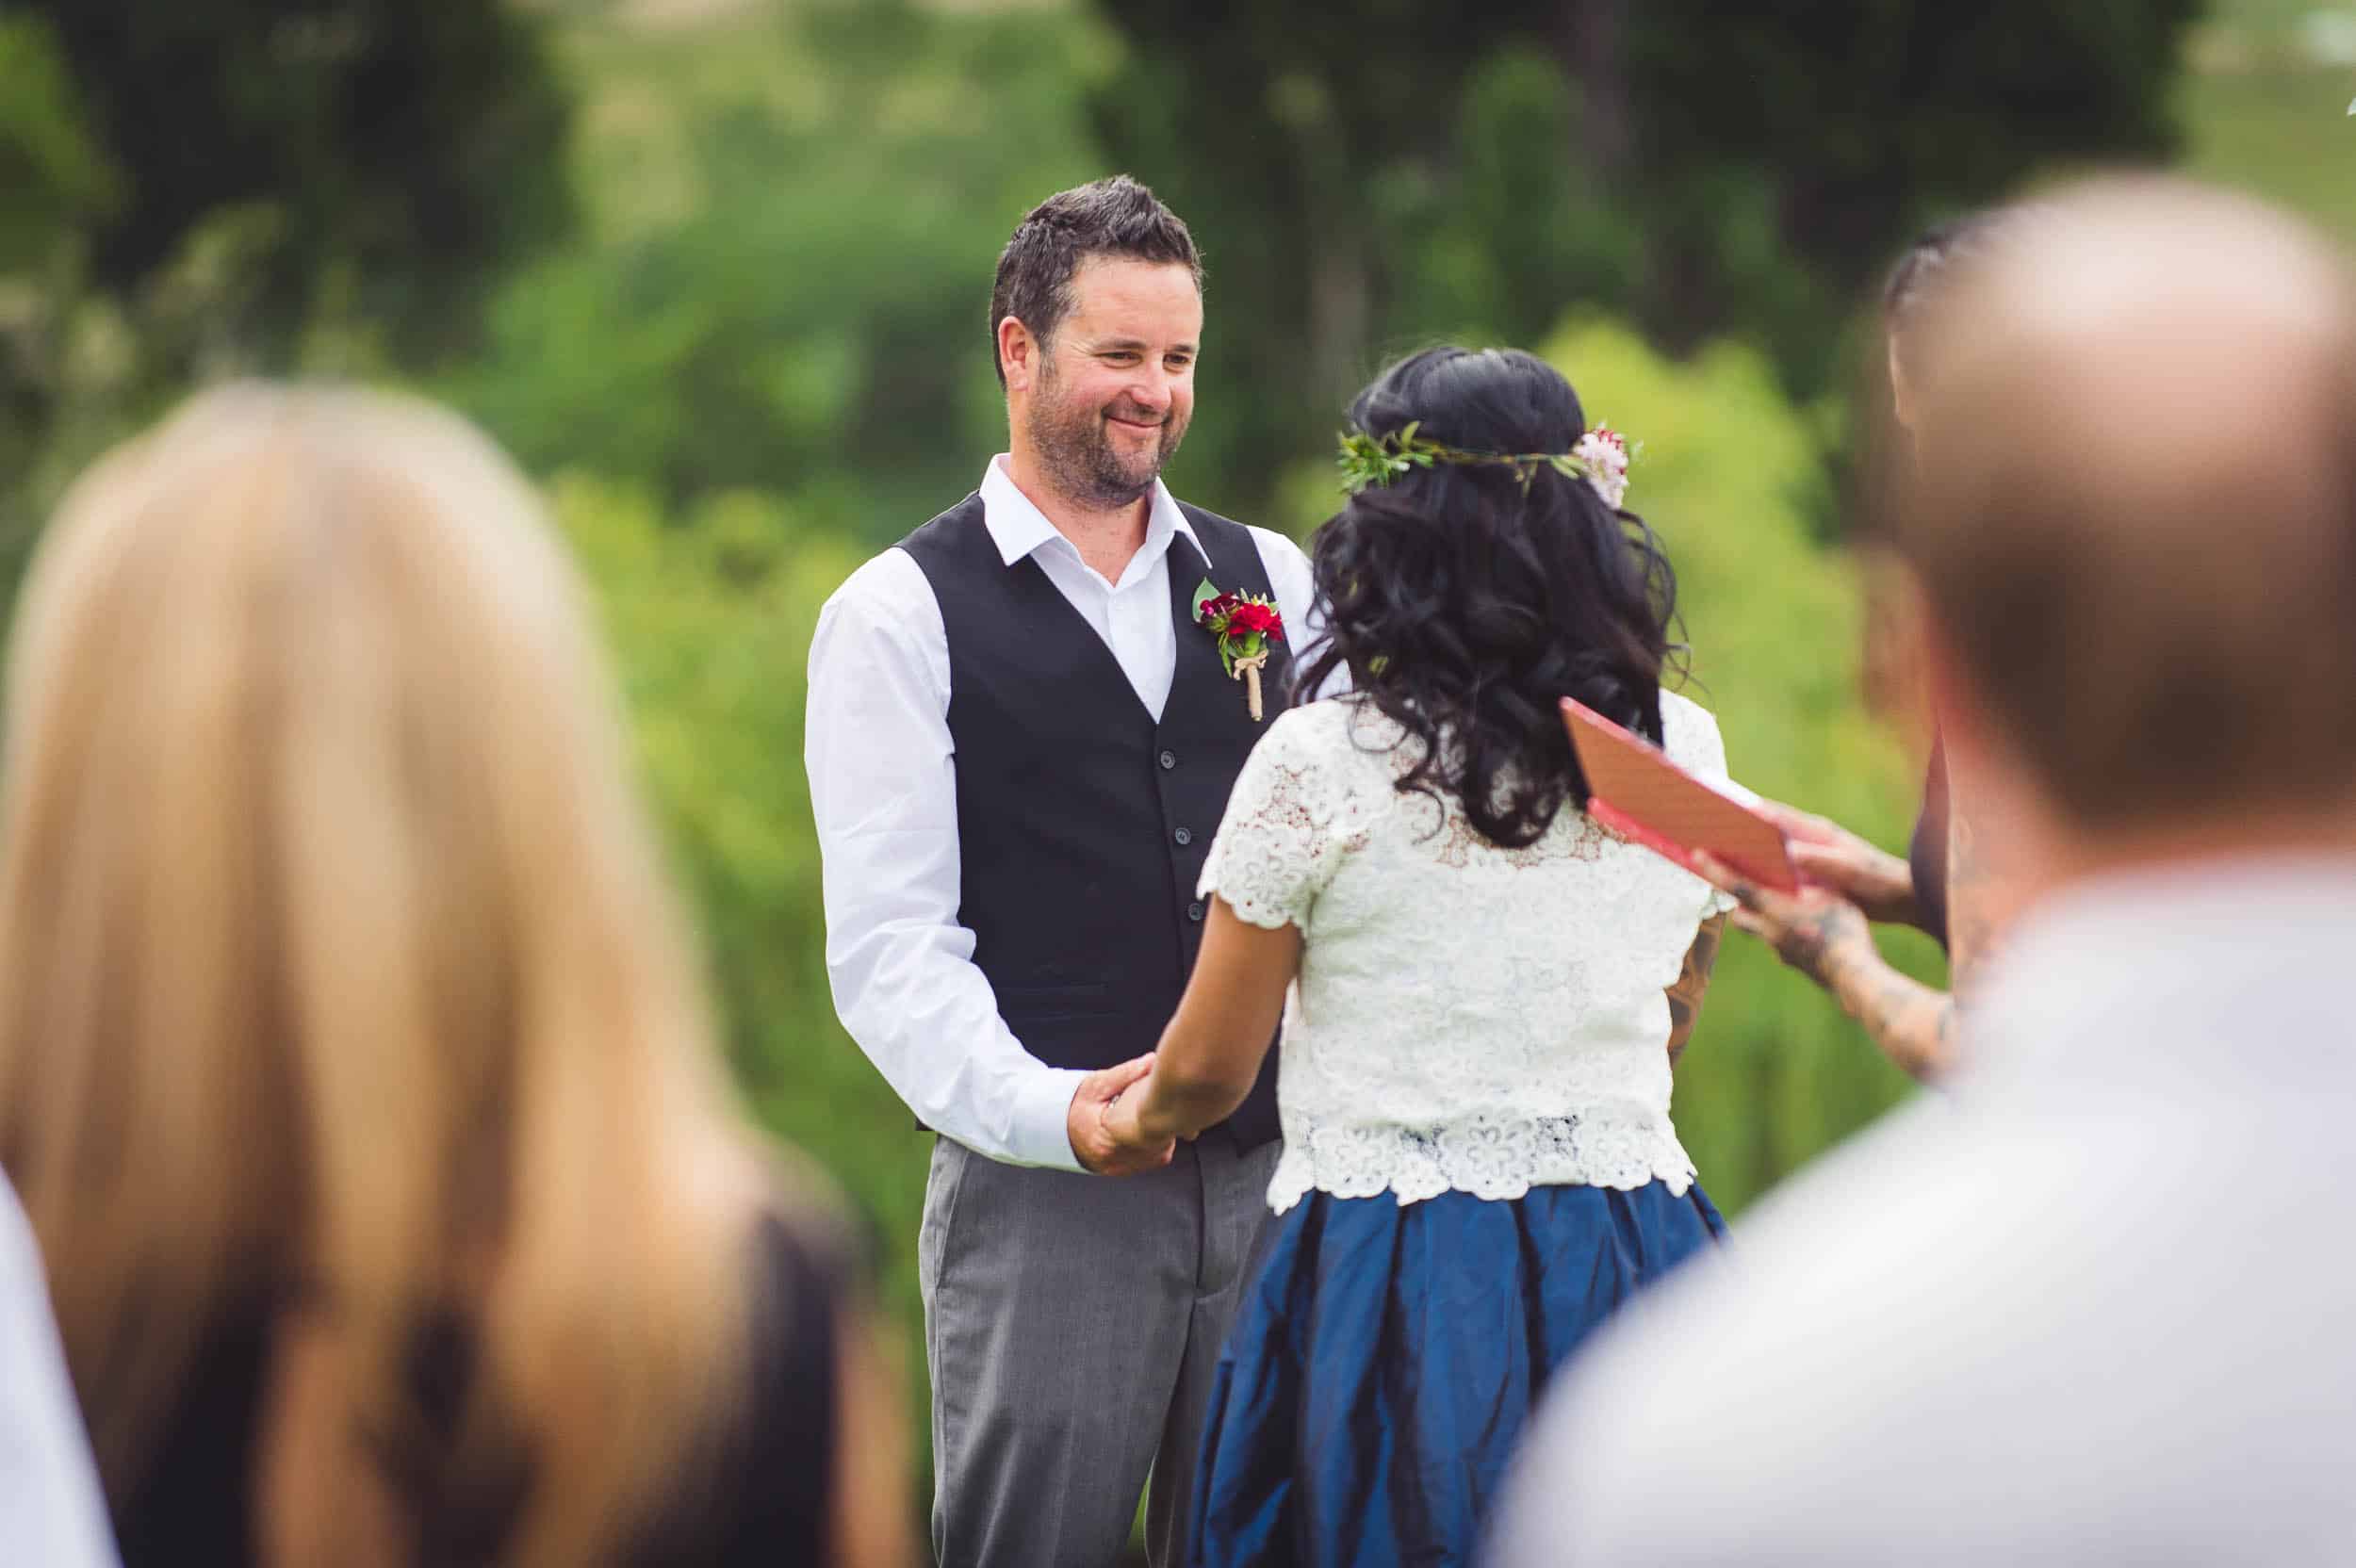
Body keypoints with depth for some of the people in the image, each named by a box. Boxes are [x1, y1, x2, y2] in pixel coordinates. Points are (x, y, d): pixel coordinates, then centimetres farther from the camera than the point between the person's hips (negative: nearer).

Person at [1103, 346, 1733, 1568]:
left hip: (1394, 1288, -4)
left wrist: (1139, 1118, 23)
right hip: (1630, 1263, 4)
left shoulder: (1317, 764, -9)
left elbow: (1210, 1069, 0)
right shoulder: (1684, 749, 3)